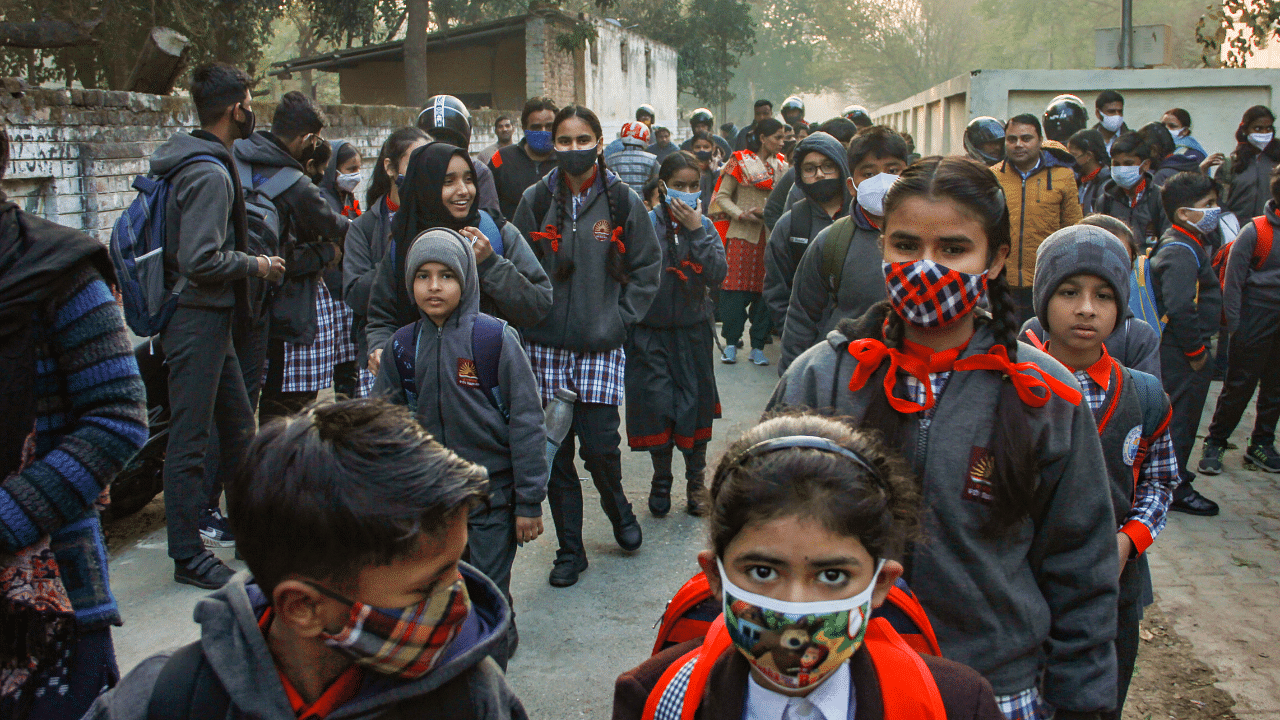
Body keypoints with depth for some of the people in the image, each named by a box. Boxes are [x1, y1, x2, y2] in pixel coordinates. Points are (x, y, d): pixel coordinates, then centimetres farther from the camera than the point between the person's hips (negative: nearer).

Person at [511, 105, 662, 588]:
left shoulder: (624, 201, 1)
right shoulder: (536, 200, 4)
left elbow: (647, 268, 5)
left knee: (599, 446, -7)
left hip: (602, 347, -2)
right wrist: (532, 316, -2)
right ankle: (569, 550, 21)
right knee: (555, 453, 5)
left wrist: (620, 318, -3)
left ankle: (617, 507, 28)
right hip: (546, 346, 2)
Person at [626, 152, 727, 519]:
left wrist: (696, 232, -16)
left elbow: (717, 275, -11)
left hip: (693, 330, 2)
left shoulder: (705, 226, 2)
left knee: (696, 404, 6)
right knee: (657, 405, 0)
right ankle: (661, 480, 22)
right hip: (651, 332, -2)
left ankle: (696, 481, 25)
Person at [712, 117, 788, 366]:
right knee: (736, 289, -6)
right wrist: (741, 215, -14)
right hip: (742, 235, -3)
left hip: (771, 236, 4)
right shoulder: (740, 161, 2)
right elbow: (722, 196, 0)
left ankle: (758, 346, 8)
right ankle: (731, 343, 3)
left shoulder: (782, 165, 14)